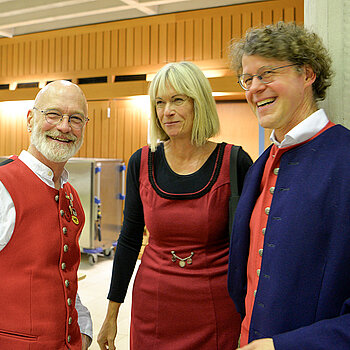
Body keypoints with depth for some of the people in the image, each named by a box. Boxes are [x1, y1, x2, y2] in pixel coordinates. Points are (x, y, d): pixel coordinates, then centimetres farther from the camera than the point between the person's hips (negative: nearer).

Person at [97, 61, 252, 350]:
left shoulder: (235, 163, -11)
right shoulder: (142, 163, -3)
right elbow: (130, 240, 4)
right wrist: (112, 314, 8)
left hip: (218, 311, -2)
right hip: (152, 309, 2)